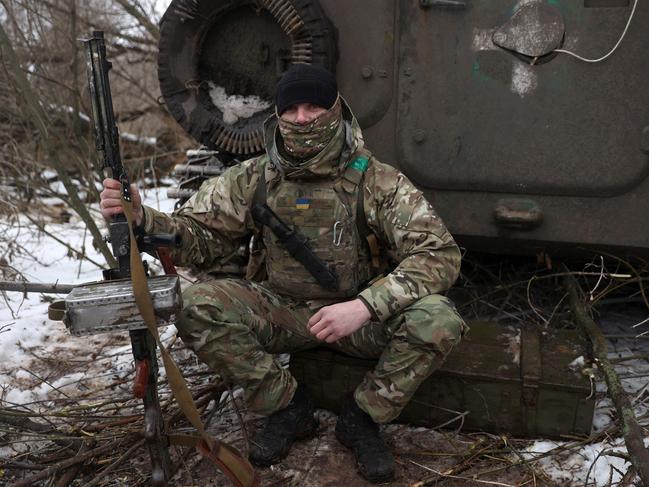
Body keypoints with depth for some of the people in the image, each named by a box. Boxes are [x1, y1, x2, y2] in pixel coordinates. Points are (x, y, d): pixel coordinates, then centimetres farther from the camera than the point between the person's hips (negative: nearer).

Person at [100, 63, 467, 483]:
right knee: (197, 307, -21)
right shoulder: (254, 180, -5)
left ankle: (362, 417, -3)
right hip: (284, 311, 2)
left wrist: (365, 305, -35)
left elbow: (441, 254, -20)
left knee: (439, 319, -28)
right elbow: (199, 238, -5)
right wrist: (141, 218, -26)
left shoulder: (376, 182, -14)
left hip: (362, 315, -1)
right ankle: (288, 407, -2)